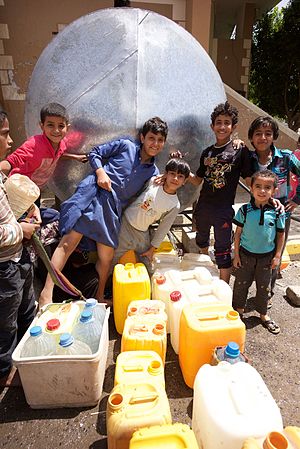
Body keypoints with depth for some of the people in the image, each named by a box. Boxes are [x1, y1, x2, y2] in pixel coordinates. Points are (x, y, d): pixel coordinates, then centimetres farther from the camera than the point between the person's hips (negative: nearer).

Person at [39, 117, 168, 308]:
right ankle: (46, 294, -9)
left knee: (107, 258, 6)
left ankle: (99, 297, 29)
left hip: (114, 206, 4)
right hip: (93, 191, -3)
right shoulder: (125, 145, 9)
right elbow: (95, 153, 9)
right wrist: (100, 171, -6)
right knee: (68, 242, -15)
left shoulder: (153, 172, 17)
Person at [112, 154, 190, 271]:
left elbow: (163, 229, -3)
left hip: (142, 234, 0)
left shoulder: (175, 205, -10)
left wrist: (152, 249, 0)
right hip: (124, 223, 0)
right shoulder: (153, 182, -10)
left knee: (146, 267, 9)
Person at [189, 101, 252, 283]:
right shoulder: (207, 152, 8)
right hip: (203, 207, 6)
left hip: (224, 209, -5)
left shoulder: (240, 150, -6)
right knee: (201, 241, 24)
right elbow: (198, 180, 12)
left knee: (223, 251, 2)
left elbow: (250, 180, -5)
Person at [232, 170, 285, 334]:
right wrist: (236, 254, -4)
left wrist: (277, 256, -1)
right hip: (246, 254, 0)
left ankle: (263, 314, 35)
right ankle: (238, 310, 33)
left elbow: (280, 234, 1)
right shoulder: (244, 210, -11)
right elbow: (238, 232, -4)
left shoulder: (277, 212, -10)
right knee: (241, 284, 12)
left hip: (266, 256, 1)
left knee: (263, 286, 15)